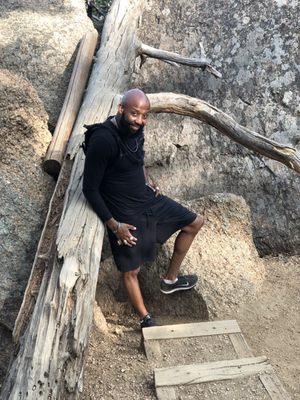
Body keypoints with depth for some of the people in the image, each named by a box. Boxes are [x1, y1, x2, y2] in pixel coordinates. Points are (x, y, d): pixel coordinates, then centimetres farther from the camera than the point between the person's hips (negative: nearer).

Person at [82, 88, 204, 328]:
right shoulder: (102, 140, -27)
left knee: (195, 223, 17)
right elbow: (90, 188, -21)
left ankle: (170, 280, 32)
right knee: (131, 270, 5)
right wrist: (113, 225, -19)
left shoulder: (135, 129, -3)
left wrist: (148, 180, 5)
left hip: (149, 199, 8)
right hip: (125, 215, -8)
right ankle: (145, 319, 31)